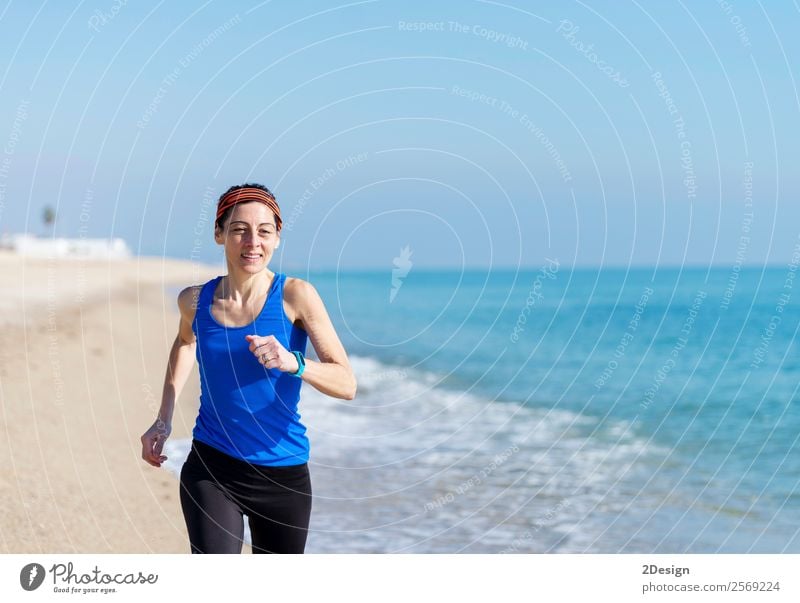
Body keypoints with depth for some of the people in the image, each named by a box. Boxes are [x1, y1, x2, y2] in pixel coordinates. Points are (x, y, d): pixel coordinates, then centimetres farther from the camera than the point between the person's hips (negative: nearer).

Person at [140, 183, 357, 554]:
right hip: (211, 470, 1)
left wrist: (293, 363, -35)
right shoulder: (195, 300, -1)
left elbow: (346, 384, -16)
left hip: (283, 475, 0)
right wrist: (163, 420, 19)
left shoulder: (295, 295, -10)